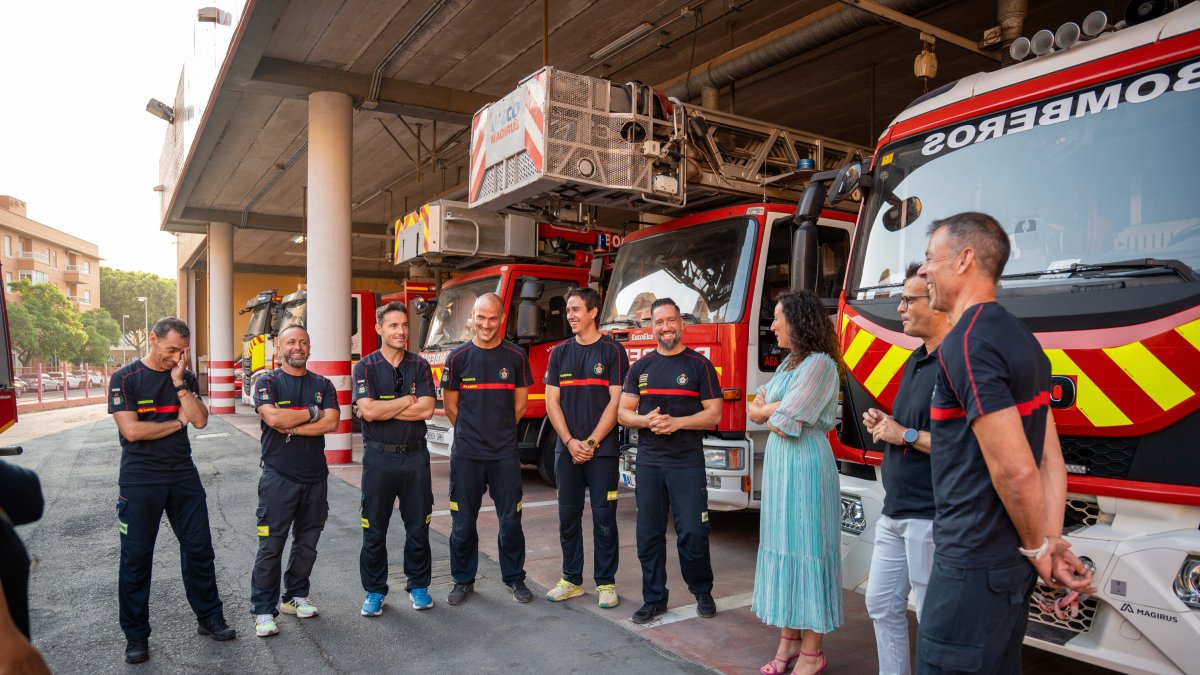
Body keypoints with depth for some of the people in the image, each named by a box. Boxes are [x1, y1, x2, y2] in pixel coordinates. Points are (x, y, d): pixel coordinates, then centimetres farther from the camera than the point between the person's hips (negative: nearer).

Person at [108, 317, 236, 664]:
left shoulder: (185, 378, 6)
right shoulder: (124, 379, -6)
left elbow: (201, 420, -6)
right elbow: (131, 430, -16)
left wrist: (179, 384, -13)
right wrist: (178, 422, -6)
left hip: (183, 475, 4)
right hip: (140, 479, -3)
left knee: (199, 548, 8)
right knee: (136, 557, 5)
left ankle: (210, 618, 23)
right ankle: (136, 635, 20)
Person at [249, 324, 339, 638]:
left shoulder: (322, 385, 8)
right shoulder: (267, 383, -1)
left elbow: (332, 422, -7)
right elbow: (273, 417, -19)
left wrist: (291, 427, -14)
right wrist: (312, 413, -9)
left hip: (315, 476, 4)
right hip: (279, 477, -4)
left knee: (307, 543, 13)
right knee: (271, 546, -1)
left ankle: (295, 596, 29)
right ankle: (263, 610, 10)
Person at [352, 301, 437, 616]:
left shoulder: (420, 366, 3)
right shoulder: (366, 367, -2)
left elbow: (426, 410, -10)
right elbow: (367, 410, -17)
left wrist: (383, 409, -13)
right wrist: (410, 399, -10)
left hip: (415, 456, 2)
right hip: (379, 457, -1)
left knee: (418, 526, 9)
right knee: (374, 529, 8)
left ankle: (418, 584, 25)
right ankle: (374, 591, 23)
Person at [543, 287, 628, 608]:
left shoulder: (613, 350, -2)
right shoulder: (560, 352, 9)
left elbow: (615, 402, -7)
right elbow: (552, 402, 5)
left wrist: (590, 443, -11)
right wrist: (570, 442, -6)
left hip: (602, 449, -3)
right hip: (567, 448, 4)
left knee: (604, 518, 2)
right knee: (568, 517, 9)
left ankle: (606, 582, 15)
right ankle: (572, 579, 22)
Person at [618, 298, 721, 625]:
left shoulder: (699, 364, 1)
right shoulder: (640, 367, 10)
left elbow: (714, 414, -3)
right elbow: (623, 413, 8)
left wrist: (676, 422, -17)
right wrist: (646, 420, -13)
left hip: (687, 462, -3)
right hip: (649, 462, 3)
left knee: (692, 532, -3)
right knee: (649, 534, 7)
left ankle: (702, 592, 21)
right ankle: (654, 598, 21)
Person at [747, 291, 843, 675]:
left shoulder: (819, 364, -14)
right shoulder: (788, 363, 15)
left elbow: (787, 424, -19)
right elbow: (755, 412, 9)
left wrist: (767, 411, 0)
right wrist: (778, 408, -9)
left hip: (805, 466, -9)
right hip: (779, 464, 9)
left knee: (805, 549, -2)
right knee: (783, 546, 11)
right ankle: (789, 640, 22)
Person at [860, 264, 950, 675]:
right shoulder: (916, 361, 13)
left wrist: (905, 435, -19)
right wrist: (882, 424, 5)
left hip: (930, 516, -10)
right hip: (895, 511, 10)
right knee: (882, 604, 18)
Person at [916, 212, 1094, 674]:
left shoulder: (966, 344, -20)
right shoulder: (1021, 339, 11)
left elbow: (1015, 471, -23)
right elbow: (1050, 460, 11)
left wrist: (1037, 547, -8)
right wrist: (1051, 542, 6)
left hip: (972, 565, -10)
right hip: (1011, 563, 10)